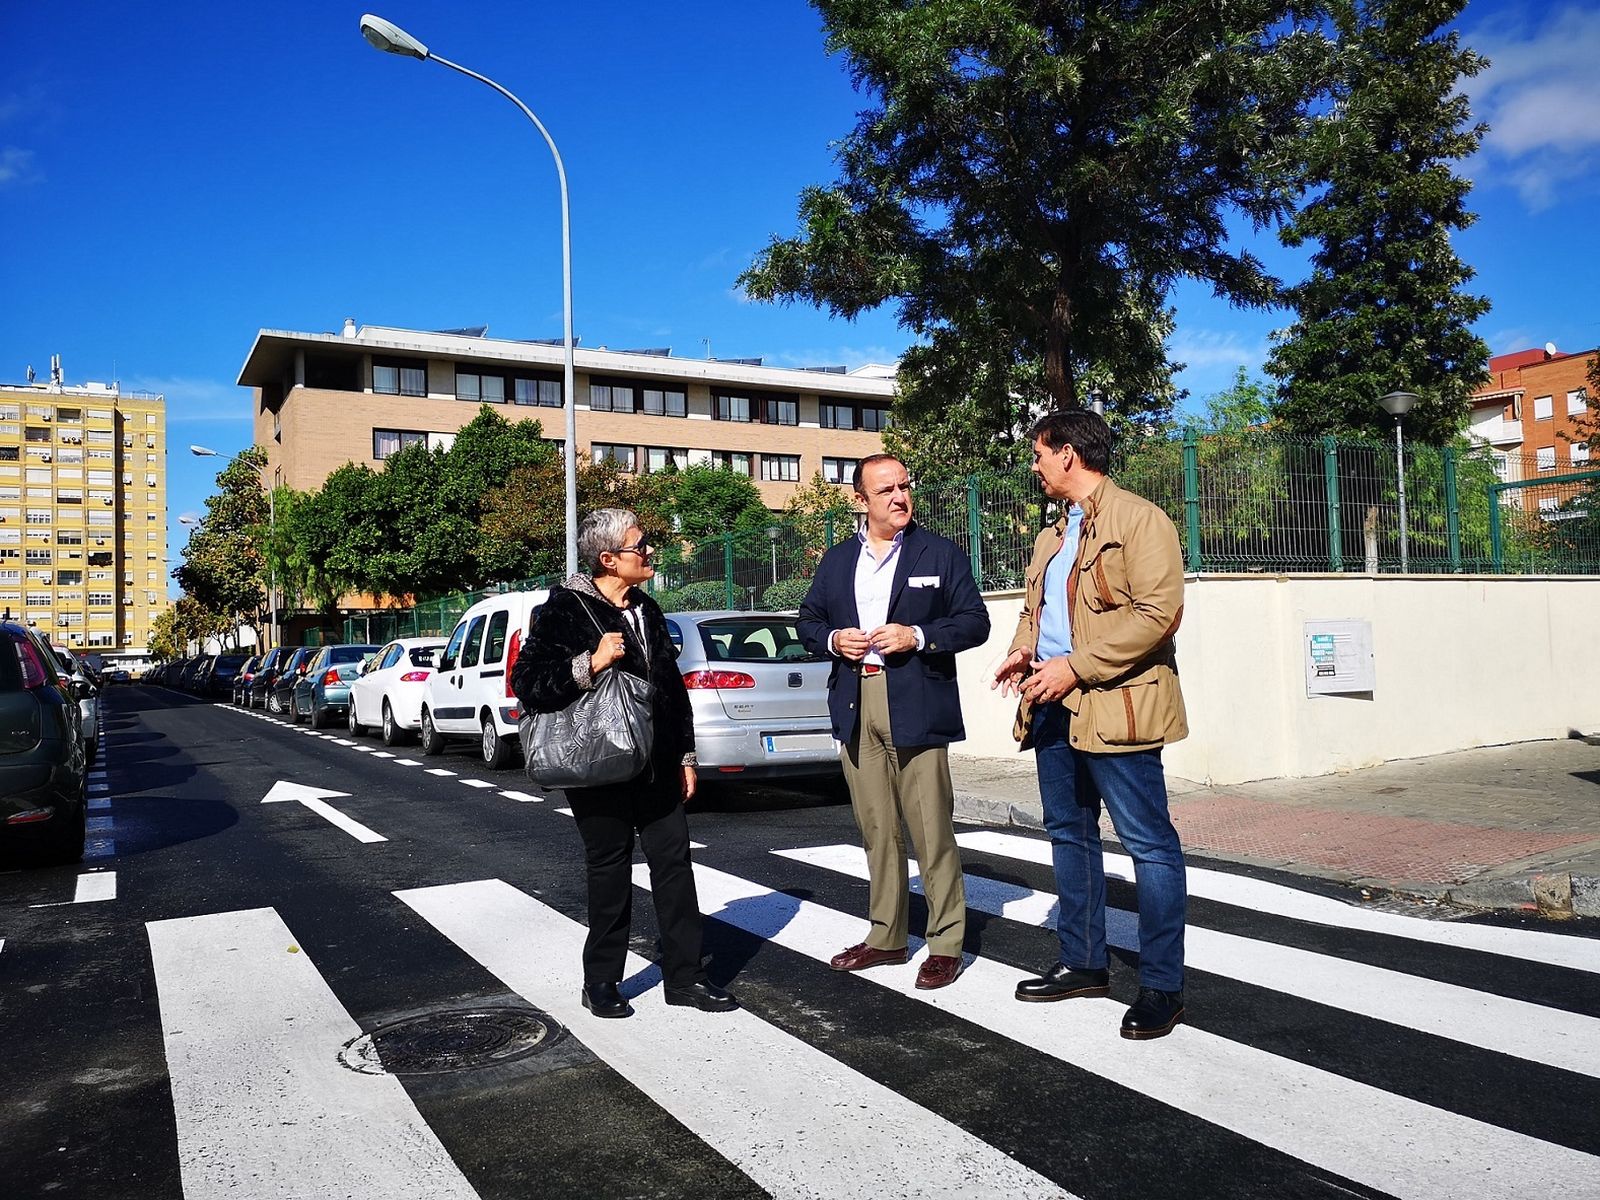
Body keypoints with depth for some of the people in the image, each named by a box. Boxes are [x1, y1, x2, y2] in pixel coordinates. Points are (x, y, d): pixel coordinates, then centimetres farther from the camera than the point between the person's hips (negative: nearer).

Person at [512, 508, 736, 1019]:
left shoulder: (647, 611, 13)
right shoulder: (564, 610, -9)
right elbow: (526, 683, -15)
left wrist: (684, 754, 17)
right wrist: (589, 663, -27)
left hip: (656, 765, 6)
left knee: (673, 861, 5)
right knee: (610, 871, 4)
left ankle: (684, 976, 15)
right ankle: (601, 981, 20)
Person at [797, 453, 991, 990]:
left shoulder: (941, 554, 3)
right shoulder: (837, 560, 14)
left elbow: (975, 622, 0)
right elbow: (808, 621, 17)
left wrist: (918, 636, -15)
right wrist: (833, 639, -4)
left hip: (917, 708, -4)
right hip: (856, 708, 4)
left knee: (932, 831, -2)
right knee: (877, 831, 12)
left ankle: (945, 944, 9)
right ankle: (885, 936, 23)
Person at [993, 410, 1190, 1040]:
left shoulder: (1139, 519, -8)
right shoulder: (1052, 535, 20)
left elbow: (1158, 612, -17)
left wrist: (1076, 666, -20)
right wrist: (1023, 650, 4)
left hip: (1113, 705, -9)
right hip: (1052, 705, 9)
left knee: (1149, 843, -2)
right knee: (1069, 834, 15)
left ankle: (1162, 984, 8)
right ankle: (1083, 963, 27)